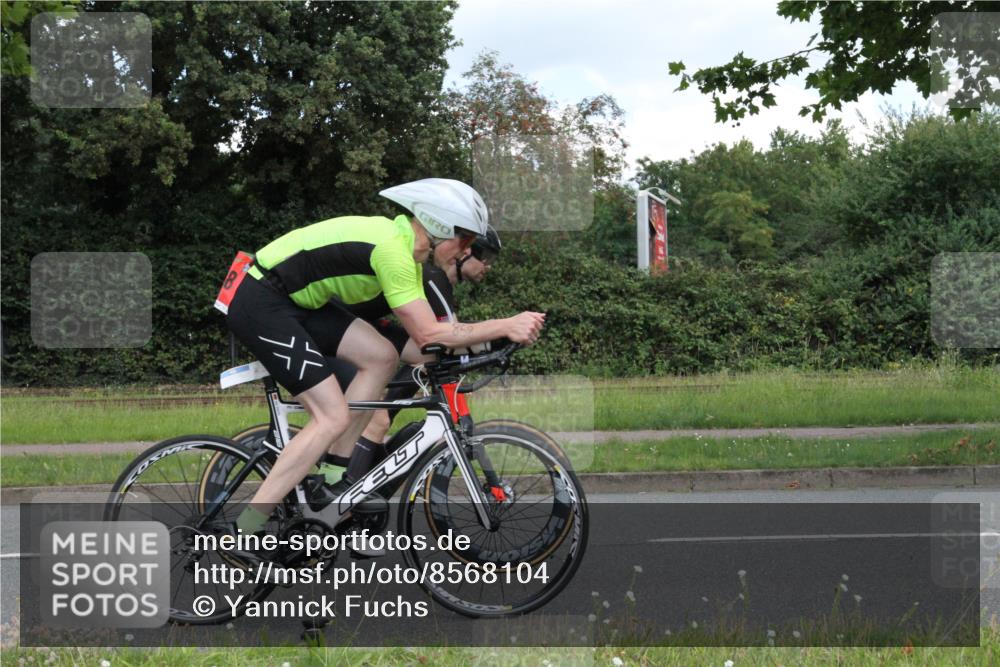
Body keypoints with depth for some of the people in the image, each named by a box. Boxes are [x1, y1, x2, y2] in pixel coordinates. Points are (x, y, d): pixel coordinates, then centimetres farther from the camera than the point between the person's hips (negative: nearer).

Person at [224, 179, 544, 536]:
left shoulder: (402, 242, 9)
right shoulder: (391, 249, -22)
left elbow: (423, 329, 12)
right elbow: (428, 334, -22)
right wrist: (505, 326, -19)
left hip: (292, 300, 10)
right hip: (258, 305, -10)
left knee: (382, 356, 3)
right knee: (334, 417, -13)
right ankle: (244, 532, -11)